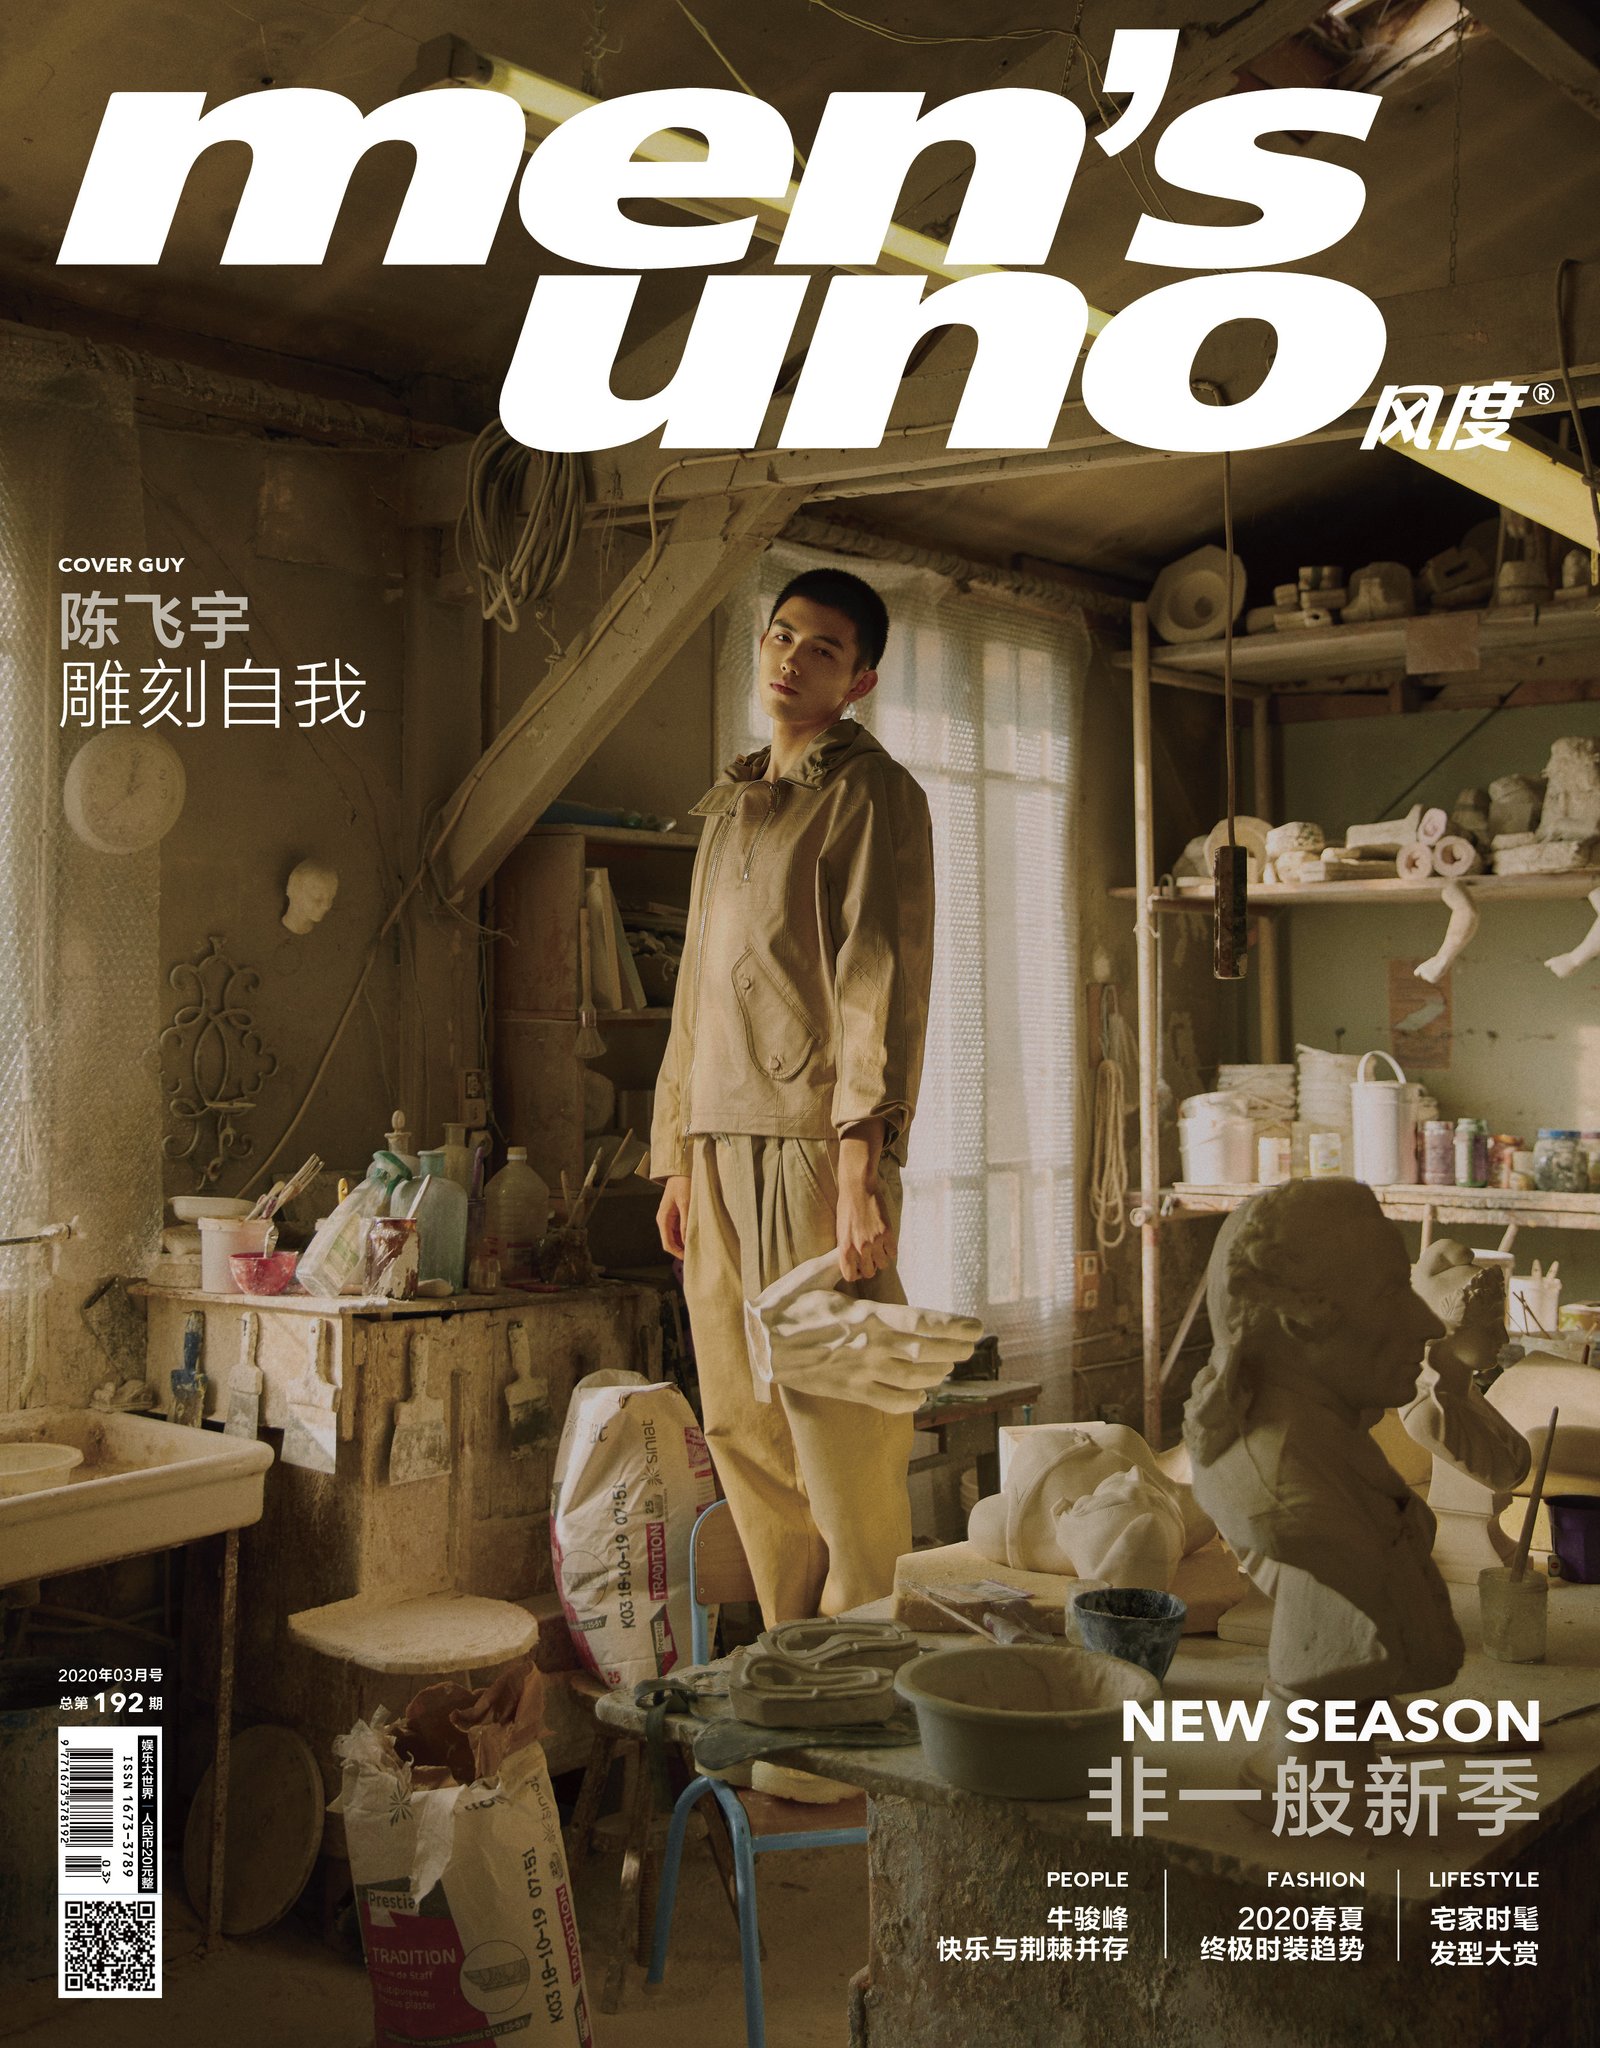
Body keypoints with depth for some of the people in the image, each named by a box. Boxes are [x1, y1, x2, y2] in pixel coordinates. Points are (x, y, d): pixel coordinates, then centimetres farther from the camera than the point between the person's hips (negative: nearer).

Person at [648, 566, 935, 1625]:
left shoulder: (874, 794, -1)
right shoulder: (733, 804, 22)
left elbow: (883, 982, -11)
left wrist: (860, 1165, -19)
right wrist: (677, 1154, 17)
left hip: (815, 1140, -7)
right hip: (721, 1147, 7)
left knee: (838, 1424, -5)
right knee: (742, 1427, 8)